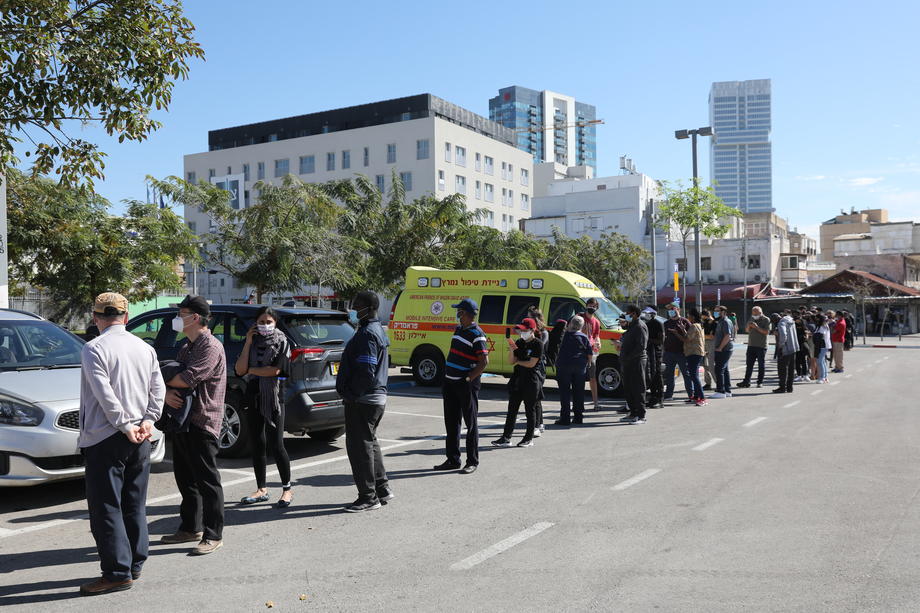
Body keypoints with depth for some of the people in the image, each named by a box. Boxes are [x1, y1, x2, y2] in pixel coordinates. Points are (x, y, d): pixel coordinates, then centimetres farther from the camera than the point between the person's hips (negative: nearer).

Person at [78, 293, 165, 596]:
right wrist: (147, 422, 0)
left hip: (105, 438, -6)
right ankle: (135, 564, 22)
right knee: (135, 504, 14)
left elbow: (105, 394, -18)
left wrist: (126, 426, -12)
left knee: (106, 506, -1)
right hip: (139, 439, 6)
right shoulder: (145, 348, 9)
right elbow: (158, 389, 5)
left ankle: (118, 572, -1)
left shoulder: (94, 348, -10)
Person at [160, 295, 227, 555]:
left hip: (202, 423, -10)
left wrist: (164, 381, -5)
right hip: (183, 420, 10)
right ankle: (190, 528, 29)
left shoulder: (211, 347, -13)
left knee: (207, 480, -4)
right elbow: (173, 376, 11)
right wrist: (167, 392, -12)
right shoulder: (186, 348, 19)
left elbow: (188, 378, -24)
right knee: (185, 478, 17)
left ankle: (213, 535, 2)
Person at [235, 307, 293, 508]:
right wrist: (248, 343, -6)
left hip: (273, 398, -5)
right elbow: (239, 370, -3)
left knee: (276, 445, -6)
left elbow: (276, 370, -14)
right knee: (257, 445, 9)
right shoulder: (252, 342, 11)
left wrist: (251, 370, -4)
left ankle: (287, 489, 5)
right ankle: (261, 489, 19)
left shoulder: (281, 342, -1)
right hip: (253, 398, 5)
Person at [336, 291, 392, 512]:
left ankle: (368, 497, 3)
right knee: (370, 443, 19)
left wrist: (352, 394, -16)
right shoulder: (379, 330, 15)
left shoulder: (367, 333, -18)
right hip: (378, 398, 11)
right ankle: (382, 489, 27)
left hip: (362, 400, -11)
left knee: (359, 446, -3)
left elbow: (366, 370, -24)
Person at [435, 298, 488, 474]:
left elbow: (484, 362, -19)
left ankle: (472, 462, 9)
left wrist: (468, 379, -18)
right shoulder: (459, 329, 12)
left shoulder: (476, 335, -15)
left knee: (471, 423, 1)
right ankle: (452, 459, 22)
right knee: (451, 423, 13)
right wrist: (446, 379, 16)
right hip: (451, 383, 9)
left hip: (467, 385, -9)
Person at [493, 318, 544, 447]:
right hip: (517, 379, 6)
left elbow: (531, 363, -15)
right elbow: (511, 361, 7)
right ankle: (506, 438, 9)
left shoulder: (538, 344, -9)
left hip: (531, 380, -6)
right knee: (512, 409, 6)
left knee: (530, 410, 4)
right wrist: (511, 350, -10)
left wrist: (517, 362, -1)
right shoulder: (519, 343, 10)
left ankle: (529, 438, 14)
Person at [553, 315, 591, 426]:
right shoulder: (584, 337, 4)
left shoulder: (566, 335, -4)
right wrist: (585, 364, 16)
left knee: (565, 392, 0)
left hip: (564, 365, -3)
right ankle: (578, 417, 13)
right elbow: (589, 355, 3)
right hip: (580, 367, 3)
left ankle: (565, 418, -3)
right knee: (579, 392, 10)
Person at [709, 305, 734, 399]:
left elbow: (727, 336, -22)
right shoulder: (721, 321, 18)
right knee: (725, 370, 13)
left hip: (723, 350, -10)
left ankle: (721, 391, -8)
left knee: (719, 370, -10)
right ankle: (727, 391, 18)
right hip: (724, 350, 10)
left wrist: (720, 348, -20)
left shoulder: (725, 322, -14)